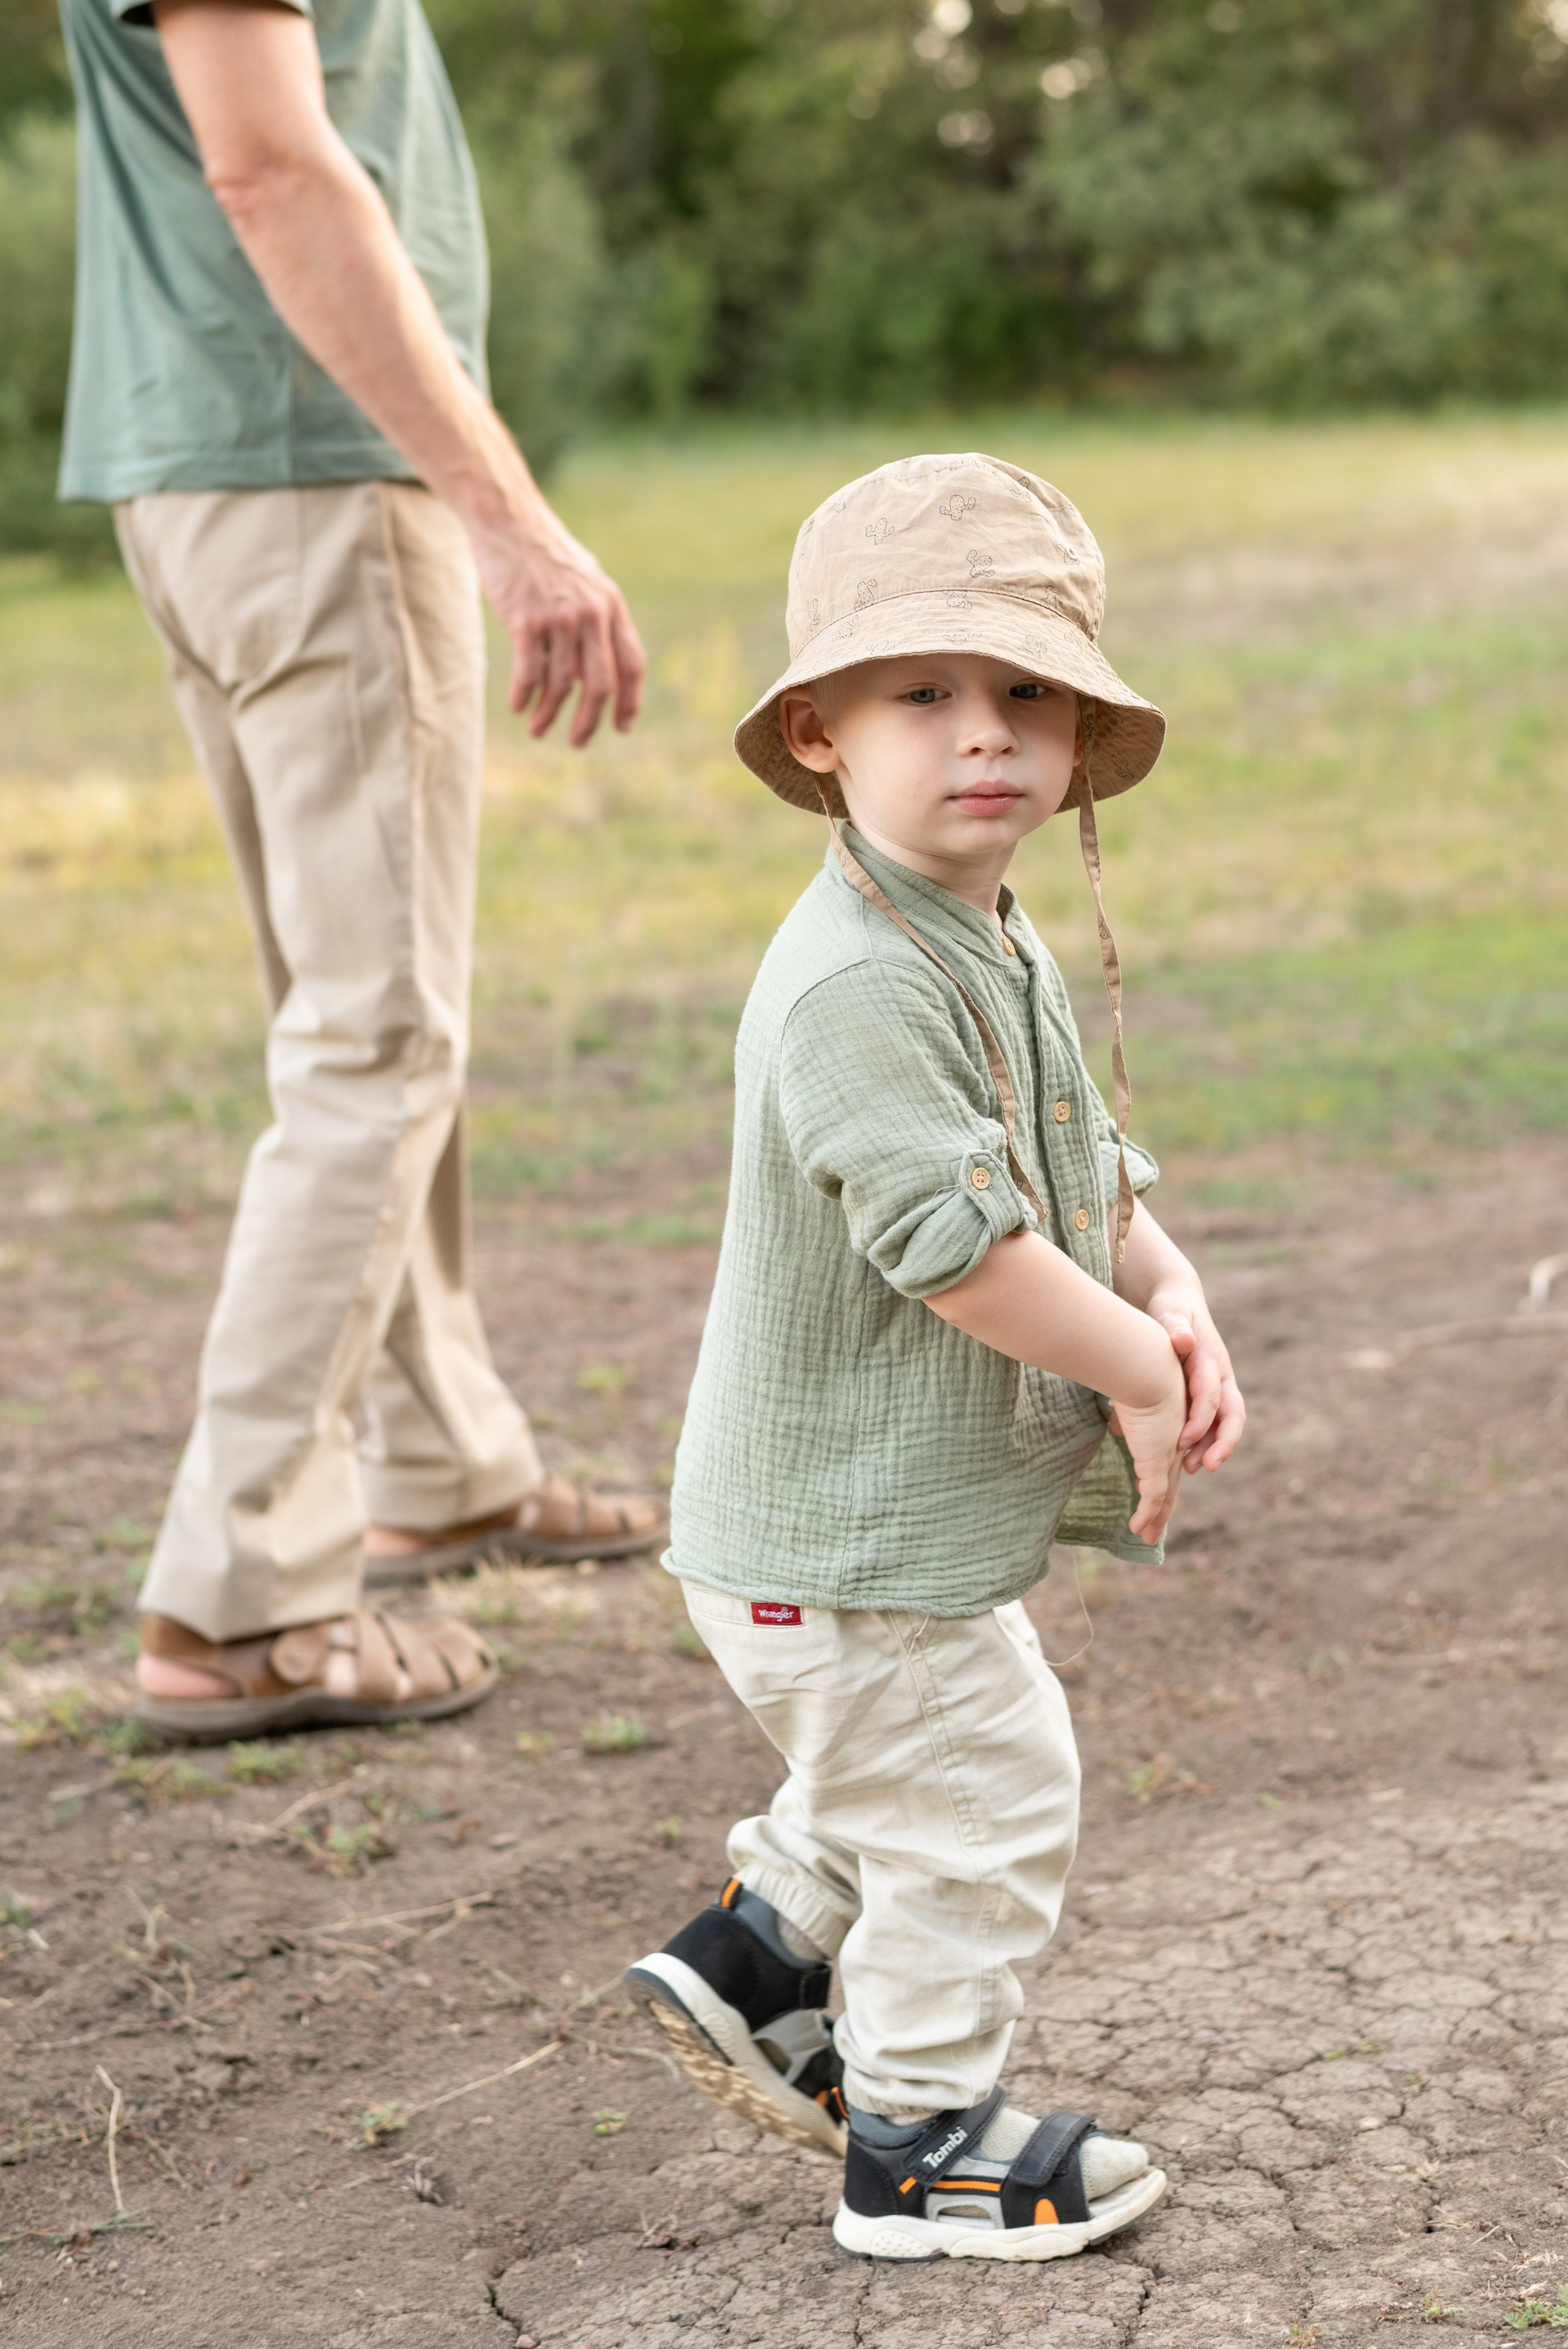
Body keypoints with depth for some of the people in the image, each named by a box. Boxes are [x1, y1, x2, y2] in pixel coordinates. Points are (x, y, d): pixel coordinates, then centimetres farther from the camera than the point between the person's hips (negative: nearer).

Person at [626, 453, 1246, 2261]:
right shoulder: (859, 981, -27)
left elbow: (1081, 1166, 13)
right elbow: (960, 1244, -32)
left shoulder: (998, 949, 7)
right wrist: (1138, 1373, -20)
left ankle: (752, 1954, 41)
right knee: (981, 1804, 4)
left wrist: (1172, 1302, -5)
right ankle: (920, 2143, 21)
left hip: (926, 1505, 10)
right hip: (844, 1532, -10)